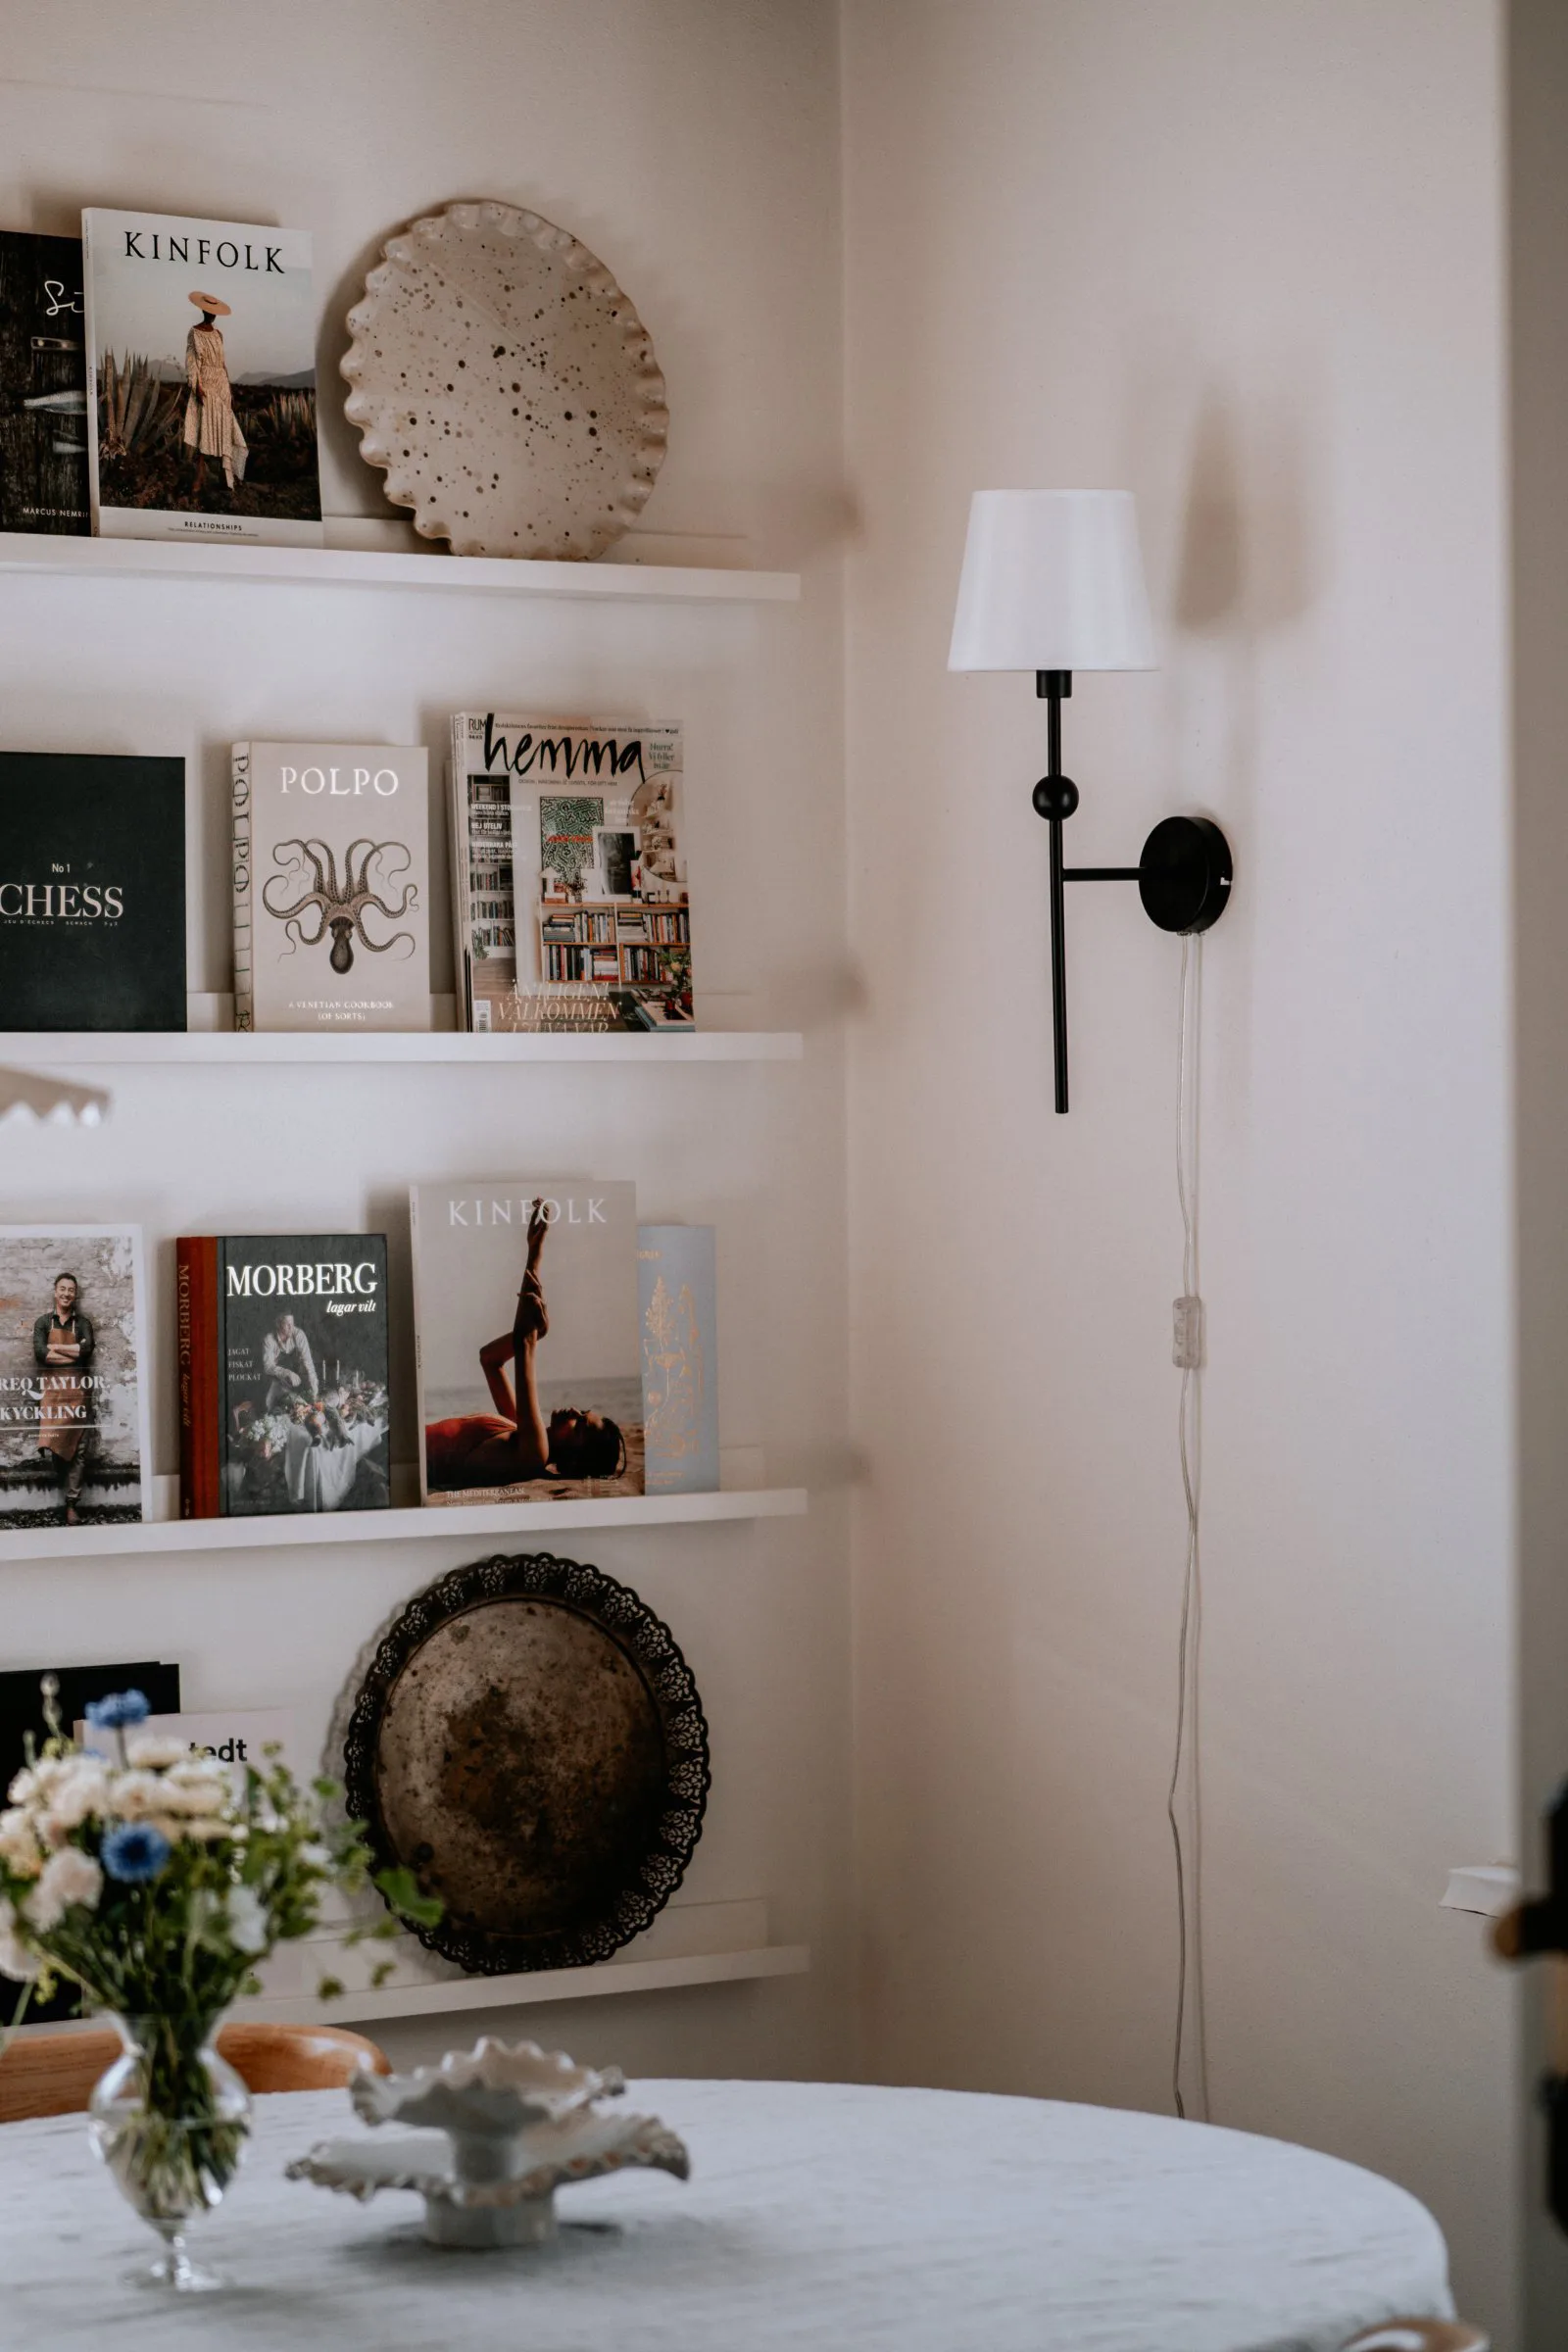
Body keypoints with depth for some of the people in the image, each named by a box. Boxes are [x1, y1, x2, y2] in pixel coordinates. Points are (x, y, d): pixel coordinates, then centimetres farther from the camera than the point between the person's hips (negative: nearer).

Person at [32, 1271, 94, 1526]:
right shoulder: (43, 1322, 9)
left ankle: (72, 1504, 2)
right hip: (51, 1390, -1)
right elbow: (39, 1353, -8)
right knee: (50, 1448, -12)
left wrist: (55, 1347, -7)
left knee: (79, 1449, -3)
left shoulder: (82, 1323, 11)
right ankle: (68, 1486, 13)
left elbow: (88, 1348, -9)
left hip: (77, 1390, 1)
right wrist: (74, 1351, -7)